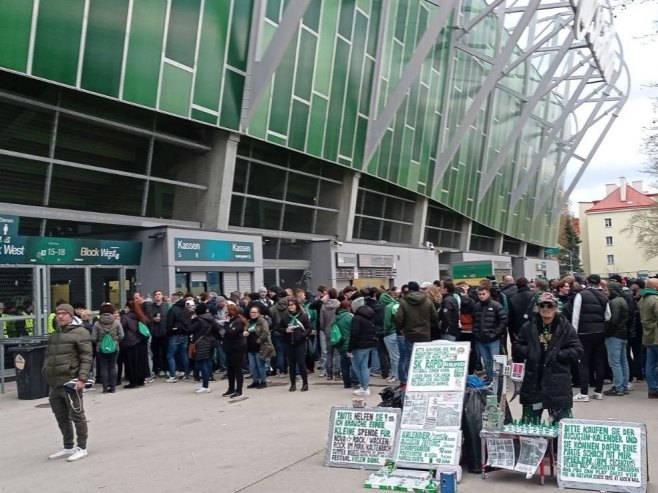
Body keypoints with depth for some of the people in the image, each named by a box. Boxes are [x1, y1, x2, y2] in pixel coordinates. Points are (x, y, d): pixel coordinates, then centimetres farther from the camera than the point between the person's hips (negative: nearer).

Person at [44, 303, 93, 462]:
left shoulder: (80, 333, -7)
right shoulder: (54, 335, 18)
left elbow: (86, 358, -13)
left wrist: (82, 378, -21)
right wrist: (47, 375, 16)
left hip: (70, 382, -8)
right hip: (54, 384, 8)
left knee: (77, 415, 1)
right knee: (61, 417, 15)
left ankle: (81, 448, 10)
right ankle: (68, 447, 26)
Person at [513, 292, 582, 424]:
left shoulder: (566, 327, -2)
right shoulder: (528, 327, 3)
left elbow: (577, 351, -4)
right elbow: (516, 349, 7)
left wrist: (557, 355, -14)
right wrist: (531, 351, -10)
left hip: (558, 384, -2)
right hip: (533, 383, 2)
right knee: (529, 424, 14)